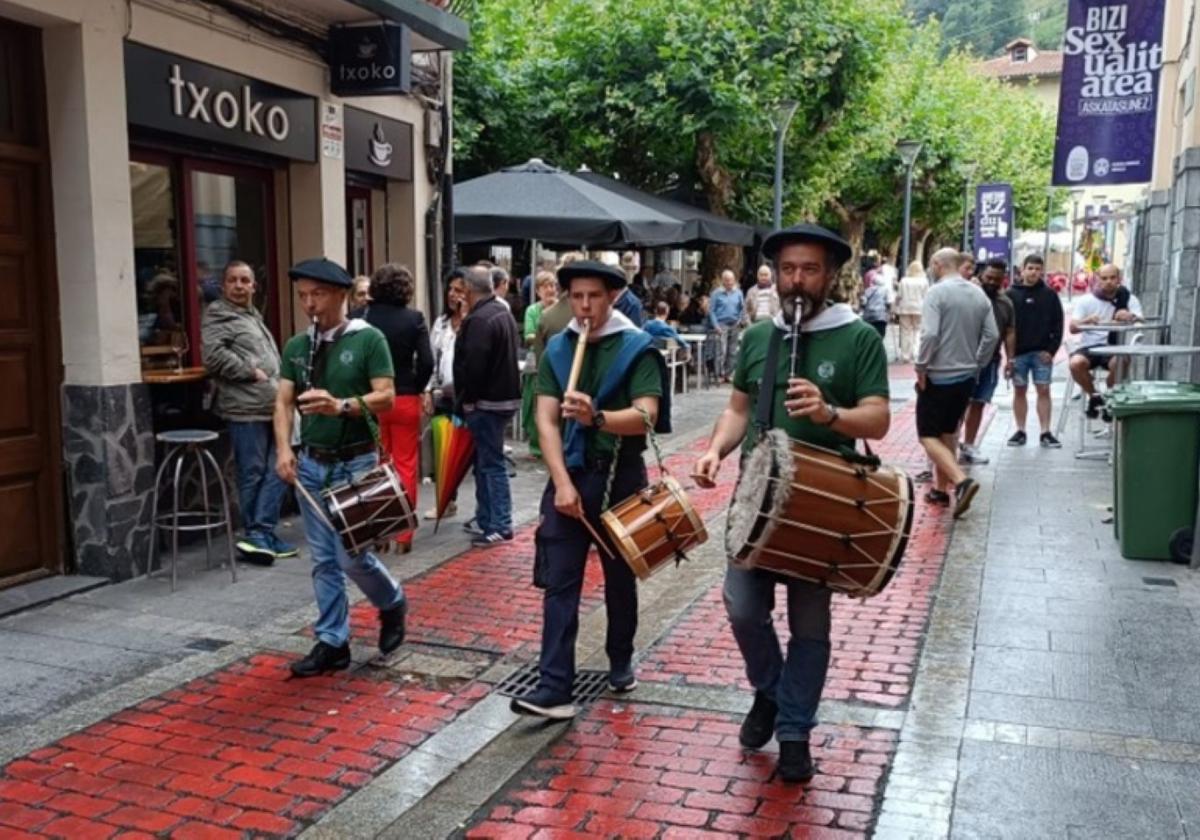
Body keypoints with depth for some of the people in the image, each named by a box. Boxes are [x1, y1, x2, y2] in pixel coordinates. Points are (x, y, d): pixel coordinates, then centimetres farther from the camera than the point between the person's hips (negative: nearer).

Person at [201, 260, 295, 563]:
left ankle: (262, 534, 9)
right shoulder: (218, 316, -3)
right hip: (247, 409, -8)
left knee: (277, 472, 5)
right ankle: (256, 535, 8)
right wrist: (251, 372, -13)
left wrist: (280, 391, 17)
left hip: (272, 408, 9)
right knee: (252, 475, -2)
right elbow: (214, 355, -18)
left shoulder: (254, 317, 24)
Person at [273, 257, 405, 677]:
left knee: (352, 556, -3)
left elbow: (386, 398, -13)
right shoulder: (296, 346, 8)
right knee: (323, 559, 8)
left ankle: (392, 603, 26)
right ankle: (332, 643, 17)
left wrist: (341, 406, -29)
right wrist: (284, 448, -12)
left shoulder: (369, 339, -7)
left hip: (356, 463, -5)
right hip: (311, 463, 5)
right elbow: (283, 401, 4)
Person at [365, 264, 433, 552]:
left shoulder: (364, 317, -6)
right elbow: (426, 362, -12)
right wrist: (417, 388, 4)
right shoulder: (414, 318, -8)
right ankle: (403, 534, 11)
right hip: (406, 399, -1)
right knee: (406, 467, 8)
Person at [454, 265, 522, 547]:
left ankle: (500, 526, -2)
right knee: (486, 460, 17)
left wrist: (465, 401, -11)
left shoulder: (479, 320, -18)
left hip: (487, 401, -10)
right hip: (505, 395, 10)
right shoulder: (502, 312, 14)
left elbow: (472, 367, -23)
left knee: (492, 463, -6)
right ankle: (485, 519, 24)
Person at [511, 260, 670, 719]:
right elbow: (546, 421, -4)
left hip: (620, 475, -2)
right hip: (569, 474, 2)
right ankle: (554, 688, -1)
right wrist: (562, 482, -15)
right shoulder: (556, 350, 4)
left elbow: (646, 415, -18)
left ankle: (621, 661, 35)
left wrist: (596, 417, -36)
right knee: (559, 583, -2)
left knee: (620, 577, 14)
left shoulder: (637, 348, -6)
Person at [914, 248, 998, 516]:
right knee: (948, 433, 18)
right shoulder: (979, 294, 6)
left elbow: (930, 334, -23)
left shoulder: (937, 292, -14)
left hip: (938, 376, -7)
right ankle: (941, 488, 22)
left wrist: (920, 367, -12)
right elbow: (992, 336, 5)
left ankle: (961, 481, -19)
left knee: (928, 435, -2)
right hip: (967, 376, 7)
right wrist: (977, 365, 14)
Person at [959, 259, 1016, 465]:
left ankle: (968, 446, 17)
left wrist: (1010, 358, 7)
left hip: (991, 361, 5)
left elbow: (1009, 333, 15)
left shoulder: (1006, 303, 12)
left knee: (978, 404, 9)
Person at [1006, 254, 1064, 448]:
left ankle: (1045, 433, 4)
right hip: (1018, 352, 0)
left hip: (1042, 352, 0)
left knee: (1044, 390, 0)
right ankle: (1020, 431, 13)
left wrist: (1051, 349, -6)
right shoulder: (1011, 295, 1)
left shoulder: (1050, 295, 3)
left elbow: (1058, 325, 3)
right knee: (1019, 391, 6)